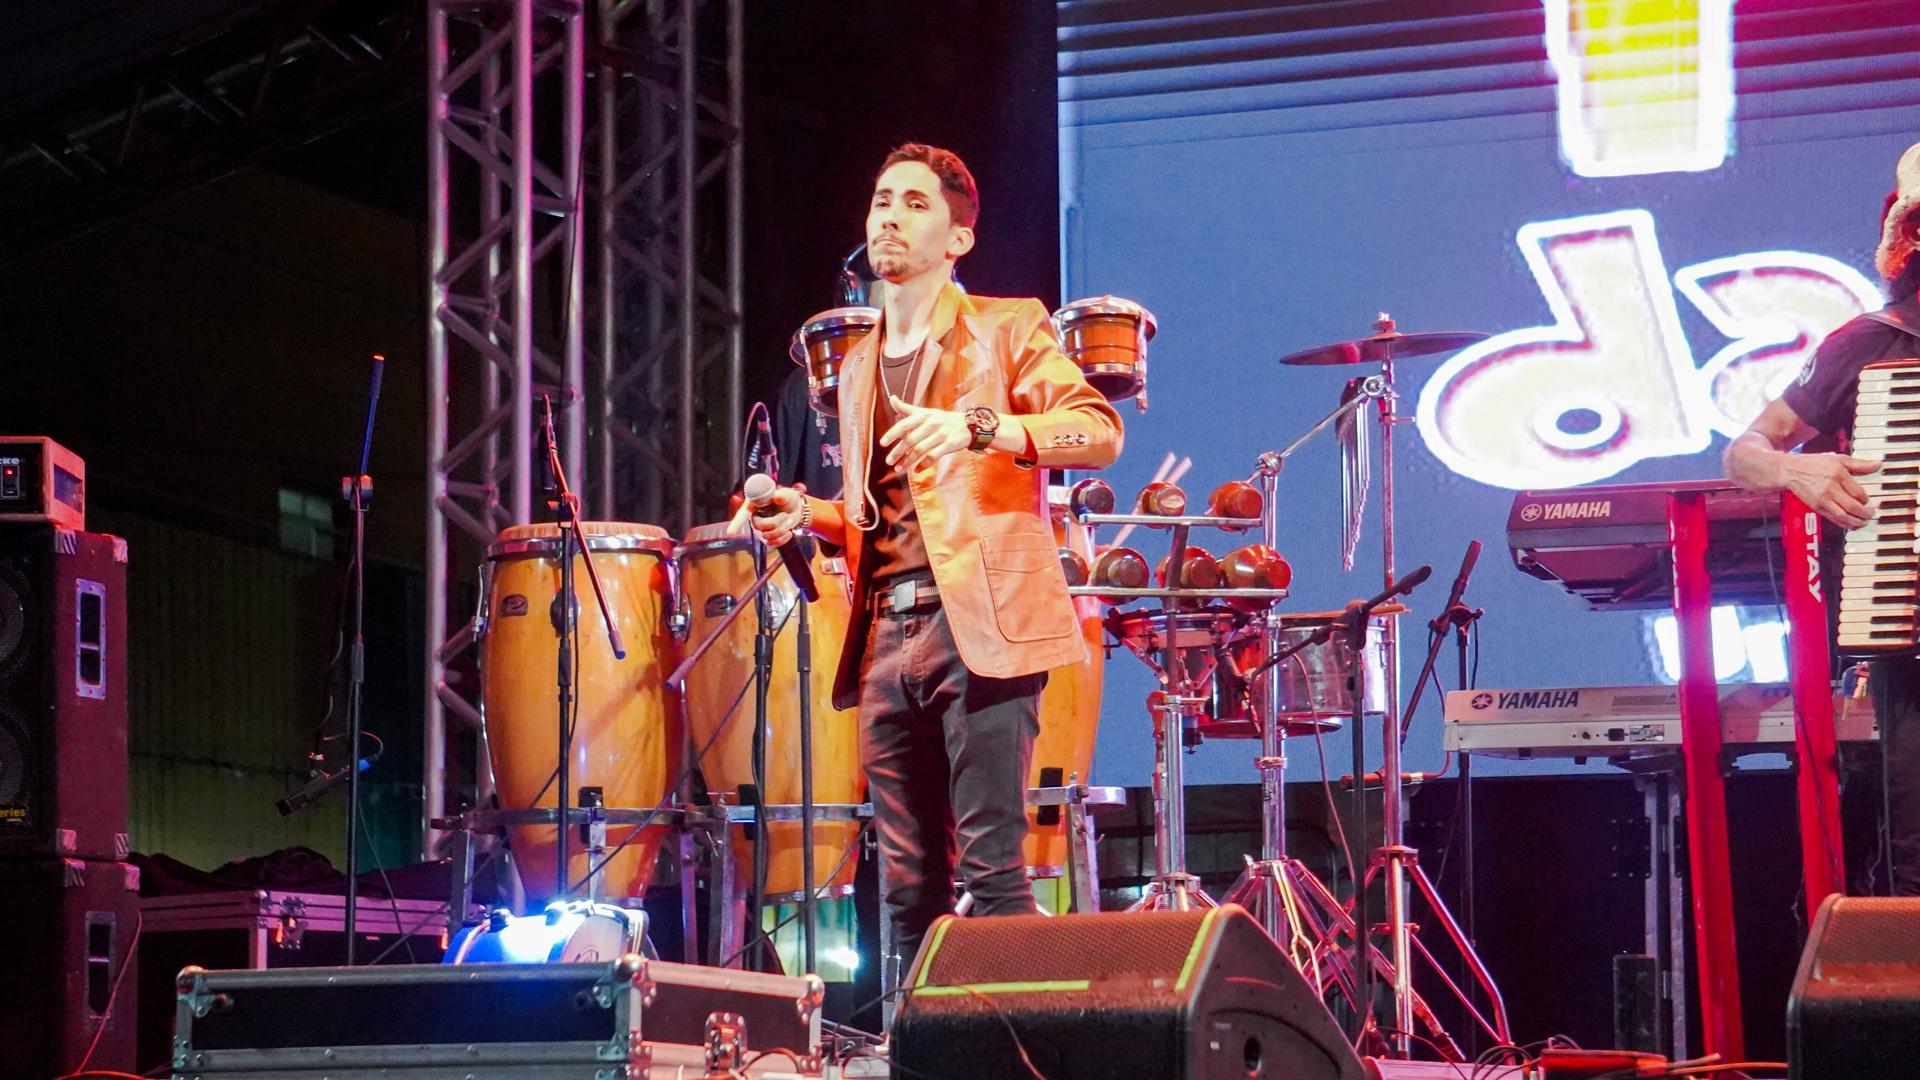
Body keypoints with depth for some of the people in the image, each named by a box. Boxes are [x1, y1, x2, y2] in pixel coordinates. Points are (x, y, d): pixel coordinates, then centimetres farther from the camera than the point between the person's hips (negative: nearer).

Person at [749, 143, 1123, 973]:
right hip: (885, 634, 6)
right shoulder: (859, 363, 23)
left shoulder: (1006, 330, 4)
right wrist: (807, 514, 9)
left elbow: (1100, 429, -11)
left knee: (993, 870, -12)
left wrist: (978, 427, -25)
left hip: (979, 624, -6)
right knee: (907, 881, 5)